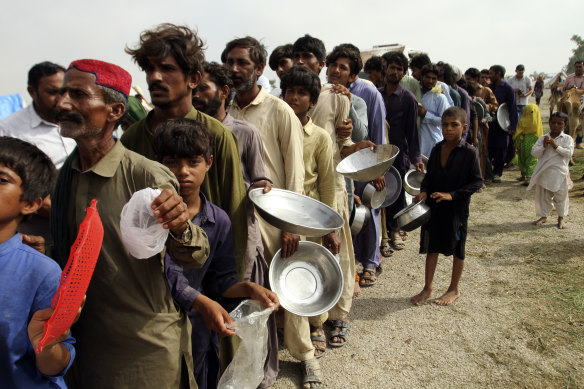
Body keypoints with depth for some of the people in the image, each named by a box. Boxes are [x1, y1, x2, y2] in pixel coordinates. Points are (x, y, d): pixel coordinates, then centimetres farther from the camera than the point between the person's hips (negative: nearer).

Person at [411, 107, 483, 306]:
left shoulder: (469, 152, -13)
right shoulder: (437, 149, 2)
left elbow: (477, 182, -12)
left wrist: (452, 195, -21)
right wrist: (424, 191, -7)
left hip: (457, 209, -4)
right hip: (434, 206, 5)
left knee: (457, 250, 12)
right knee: (431, 247, 12)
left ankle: (454, 289, 30)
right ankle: (427, 288, 26)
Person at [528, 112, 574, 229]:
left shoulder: (567, 139, -1)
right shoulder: (543, 138, 5)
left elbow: (569, 153, -13)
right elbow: (534, 153, -2)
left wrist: (556, 146, -18)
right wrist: (544, 146, -17)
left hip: (560, 173, -2)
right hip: (544, 172, 2)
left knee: (561, 196, 6)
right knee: (544, 196, 12)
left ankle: (561, 218, 23)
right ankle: (543, 216, 27)